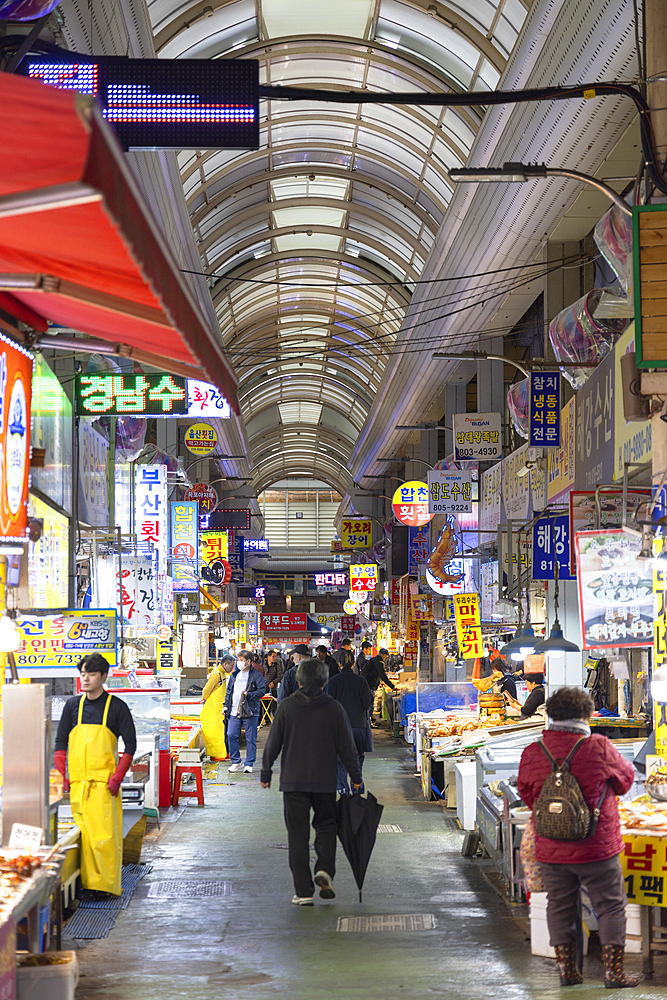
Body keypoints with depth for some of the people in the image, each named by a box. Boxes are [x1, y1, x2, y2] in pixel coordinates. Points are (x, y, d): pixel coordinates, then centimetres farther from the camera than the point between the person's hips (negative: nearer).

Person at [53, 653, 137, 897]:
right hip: (77, 781, 4)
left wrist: (118, 777, -9)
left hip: (104, 783, -4)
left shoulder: (117, 707, 2)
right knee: (83, 833, 3)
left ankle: (107, 884, -6)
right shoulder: (73, 705, 11)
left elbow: (130, 744, 1)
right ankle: (87, 881, 9)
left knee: (105, 835, -10)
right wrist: (60, 775, 4)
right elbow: (61, 742, 15)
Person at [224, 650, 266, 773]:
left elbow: (262, 690, -9)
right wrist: (226, 706, 13)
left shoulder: (256, 675, -3)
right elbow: (229, 691, 21)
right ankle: (236, 762, 12)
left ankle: (249, 764, 9)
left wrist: (249, 694, -19)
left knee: (250, 739, 0)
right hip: (234, 712, 5)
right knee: (231, 735, -1)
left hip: (250, 712, -5)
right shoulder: (234, 675, 15)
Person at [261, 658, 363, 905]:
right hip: (325, 781, 1)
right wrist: (356, 777, 12)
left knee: (297, 834, 5)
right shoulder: (334, 709, -2)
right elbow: (347, 747, 1)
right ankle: (325, 870, -5)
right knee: (326, 826, 18)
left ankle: (303, 891, 3)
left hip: (293, 781, -1)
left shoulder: (286, 707, -4)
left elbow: (273, 743, -1)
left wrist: (266, 773, 12)